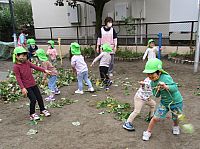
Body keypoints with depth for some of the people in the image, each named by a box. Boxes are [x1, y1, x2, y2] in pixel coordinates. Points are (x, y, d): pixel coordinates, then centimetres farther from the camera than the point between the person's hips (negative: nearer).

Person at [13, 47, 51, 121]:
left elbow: (35, 67, 6)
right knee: (33, 99, -9)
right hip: (26, 87, -6)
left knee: (39, 97, 11)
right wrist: (22, 88, -22)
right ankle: (32, 114, 13)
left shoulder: (27, 62, 4)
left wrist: (44, 70, -4)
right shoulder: (16, 66, -14)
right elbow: (18, 78, -17)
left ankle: (43, 110, 31)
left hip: (33, 84, 6)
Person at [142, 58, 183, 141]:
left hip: (176, 102, -4)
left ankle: (175, 126, 55)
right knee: (155, 118, -1)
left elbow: (175, 88, -31)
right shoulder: (153, 83, -8)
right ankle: (148, 132, 21)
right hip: (164, 103, 4)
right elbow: (156, 95, -3)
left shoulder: (166, 78, -30)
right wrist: (157, 90, -24)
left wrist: (165, 86, -47)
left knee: (175, 118, 20)